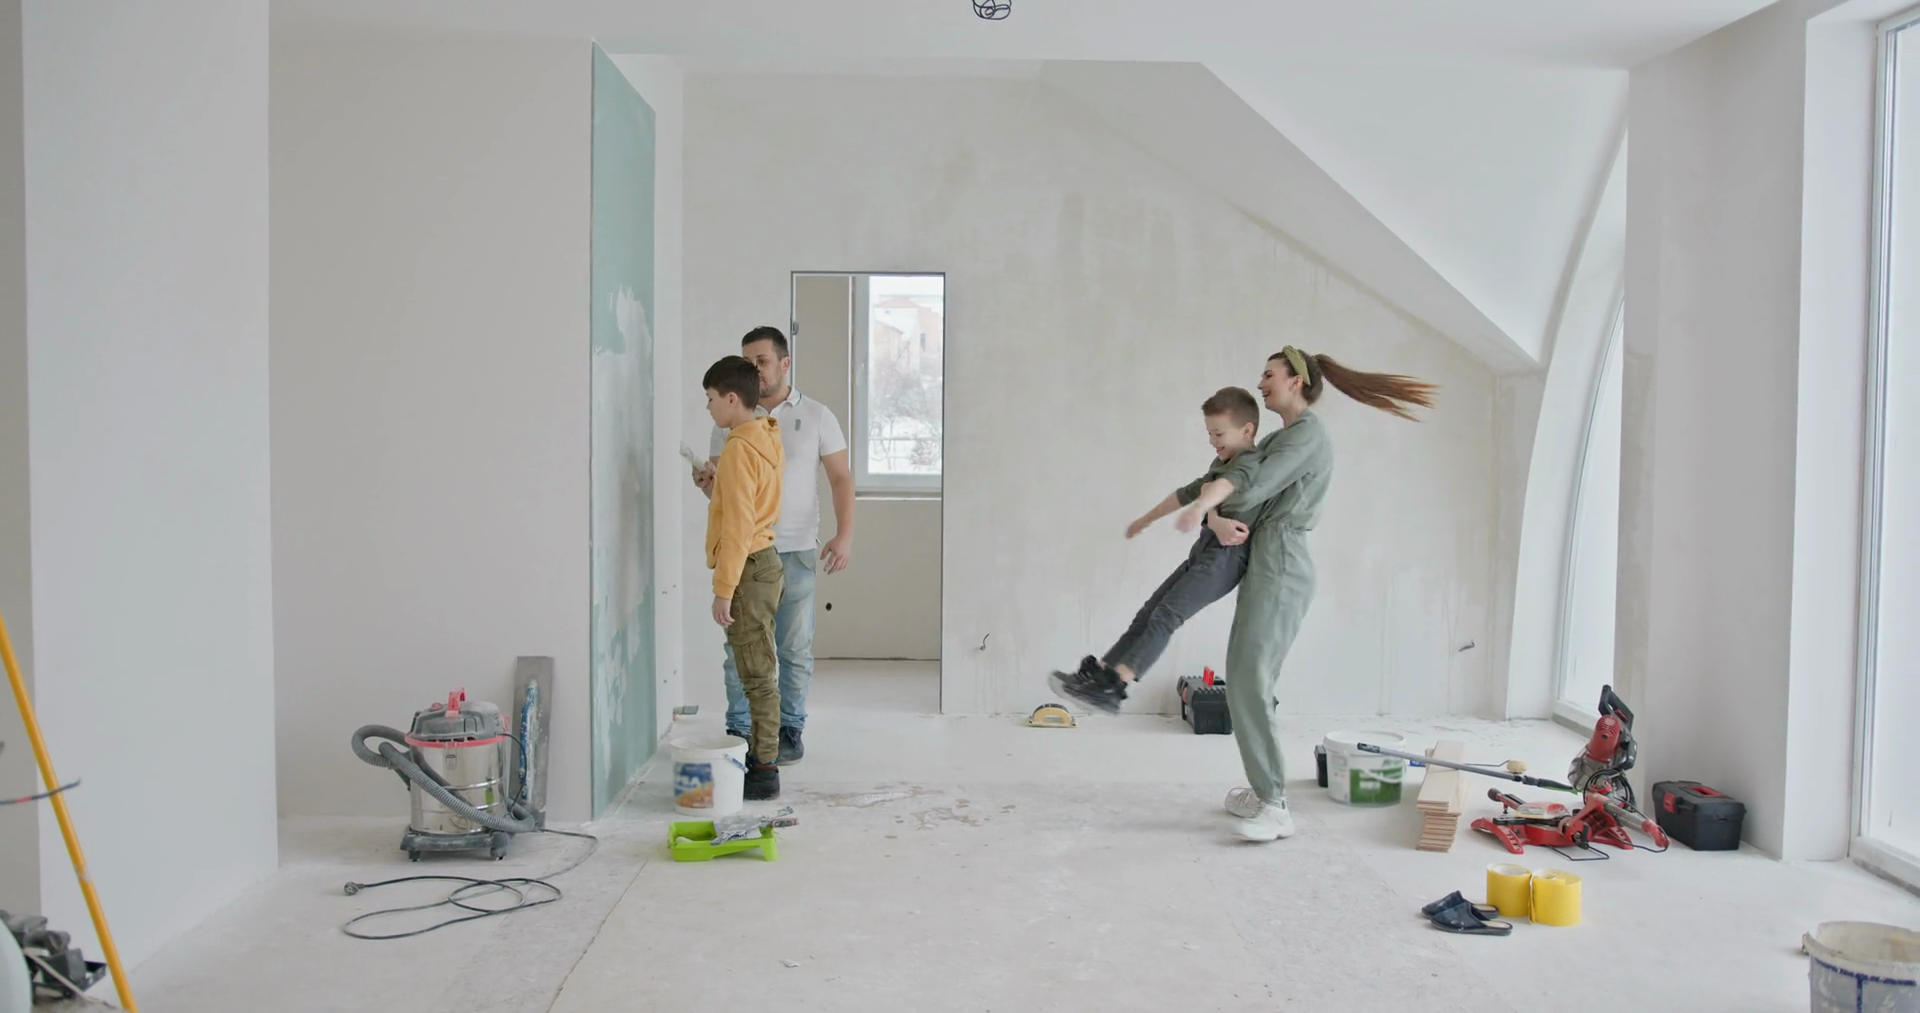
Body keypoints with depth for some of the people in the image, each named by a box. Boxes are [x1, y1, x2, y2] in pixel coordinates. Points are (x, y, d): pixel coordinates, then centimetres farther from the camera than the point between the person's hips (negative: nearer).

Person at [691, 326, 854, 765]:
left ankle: (790, 730, 18)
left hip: (795, 551, -1)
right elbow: (721, 484, 10)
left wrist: (844, 535, -11)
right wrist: (708, 483, -14)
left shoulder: (816, 416, 2)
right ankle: (738, 731, 16)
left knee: (795, 649, 5)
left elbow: (841, 478, 1)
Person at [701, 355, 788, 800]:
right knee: (758, 671, 15)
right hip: (763, 560, 10)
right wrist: (718, 488, 15)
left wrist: (724, 590, -20)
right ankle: (760, 758, 24)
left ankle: (764, 771, 1)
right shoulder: (767, 439, 12)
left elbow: (738, 527, -21)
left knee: (758, 675, -5)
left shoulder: (739, 448, -18)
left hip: (748, 568, -10)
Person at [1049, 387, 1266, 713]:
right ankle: (1096, 673, 0)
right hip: (1204, 552, 10)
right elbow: (1187, 492, 37)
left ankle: (1114, 686, -32)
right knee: (1148, 613, 2)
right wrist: (1147, 519, 49)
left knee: (1166, 614, -22)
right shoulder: (1221, 464, 22)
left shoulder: (1250, 463, -12)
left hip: (1227, 556, -10)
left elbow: (1226, 485, -36)